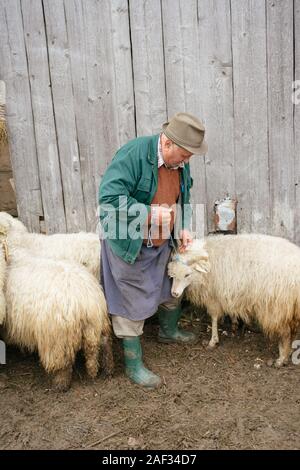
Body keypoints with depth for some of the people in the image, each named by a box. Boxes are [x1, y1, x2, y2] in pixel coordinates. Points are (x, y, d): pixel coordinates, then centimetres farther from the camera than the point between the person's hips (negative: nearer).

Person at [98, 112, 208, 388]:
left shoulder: (180, 162, -2)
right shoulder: (132, 154, -26)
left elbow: (182, 198, 12)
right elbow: (109, 197, -32)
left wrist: (184, 227, -3)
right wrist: (150, 213, -32)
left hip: (162, 244, 8)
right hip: (129, 245, -7)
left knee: (170, 289, 24)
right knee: (132, 304, 4)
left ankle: (169, 331, 53)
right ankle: (133, 365, 21)